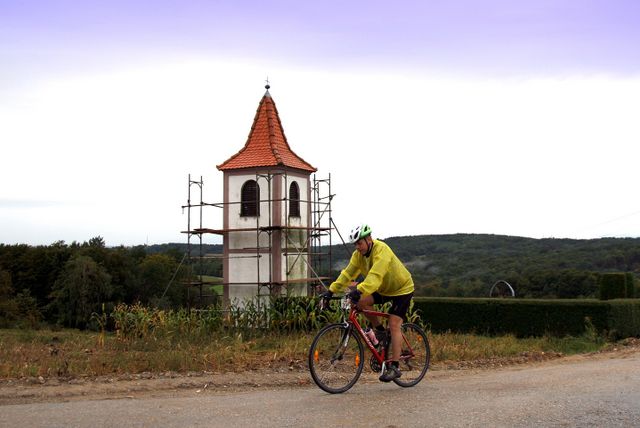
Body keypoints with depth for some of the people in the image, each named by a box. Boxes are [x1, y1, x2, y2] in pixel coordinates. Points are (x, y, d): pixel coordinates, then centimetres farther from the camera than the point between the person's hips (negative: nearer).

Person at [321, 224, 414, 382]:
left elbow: (375, 276, -44)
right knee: (361, 302, -17)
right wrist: (331, 290, -21)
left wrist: (359, 290, -57)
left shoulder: (382, 250, -31)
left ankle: (395, 367, -12)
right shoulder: (358, 254, -7)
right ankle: (379, 329, 5)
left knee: (394, 325, -16)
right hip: (384, 289, 7)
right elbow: (348, 273, -11)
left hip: (402, 289, -7)